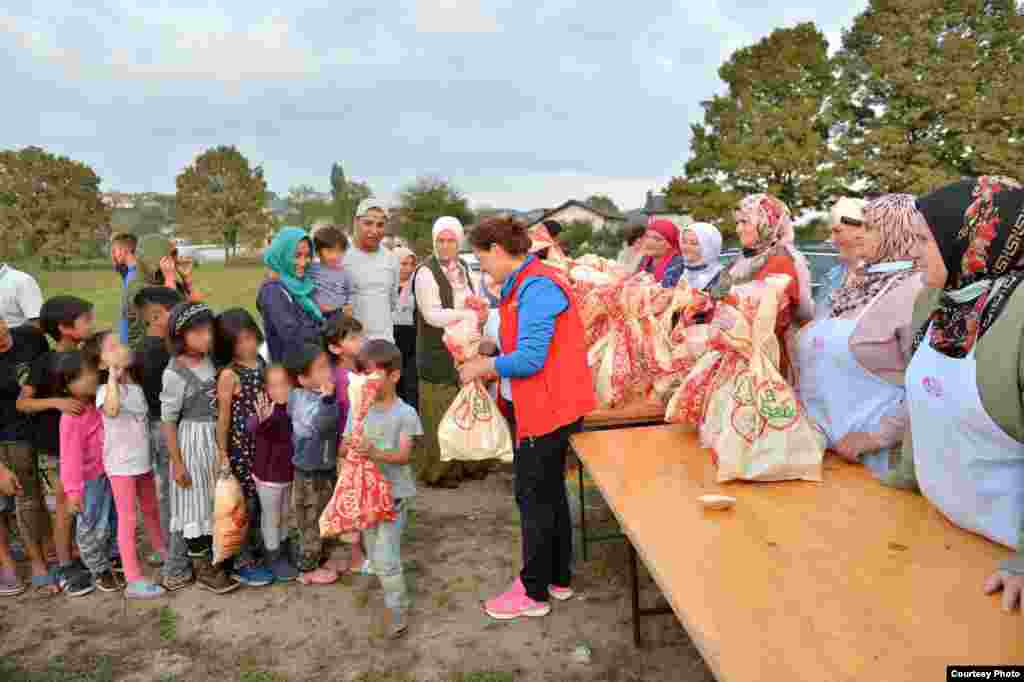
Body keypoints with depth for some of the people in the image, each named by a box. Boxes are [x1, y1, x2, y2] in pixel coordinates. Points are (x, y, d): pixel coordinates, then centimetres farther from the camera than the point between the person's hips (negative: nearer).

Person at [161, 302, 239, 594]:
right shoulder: (174, 373, -19)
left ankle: (212, 558, 36)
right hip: (193, 444, -7)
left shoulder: (210, 360, 0)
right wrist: (177, 462, -13)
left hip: (217, 440, 7)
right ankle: (202, 569, 21)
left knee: (215, 502, 18)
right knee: (196, 504, 6)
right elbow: (168, 421, -14)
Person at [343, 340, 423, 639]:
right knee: (375, 556, 17)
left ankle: (398, 613, 7)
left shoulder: (405, 414, -11)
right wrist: (352, 447, -23)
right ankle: (394, 592, 39)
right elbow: (345, 445, 0)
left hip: (393, 493, -5)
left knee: (385, 558, -9)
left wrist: (375, 453, -34)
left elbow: (404, 456, -18)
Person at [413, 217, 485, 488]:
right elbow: (432, 315, -19)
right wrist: (468, 314, -21)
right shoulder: (426, 272, -11)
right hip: (439, 354, -7)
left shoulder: (463, 268, 12)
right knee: (441, 415, 0)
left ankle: (467, 462, 25)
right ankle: (438, 471, 13)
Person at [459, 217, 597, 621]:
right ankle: (558, 578, 33)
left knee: (534, 498, 2)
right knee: (549, 492, 18)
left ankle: (534, 593, 17)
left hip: (546, 409, -10)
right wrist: (488, 364, 4)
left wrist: (482, 368, -12)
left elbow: (529, 359, -25)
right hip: (544, 406, 10)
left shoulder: (536, 288, -20)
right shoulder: (527, 284, 11)